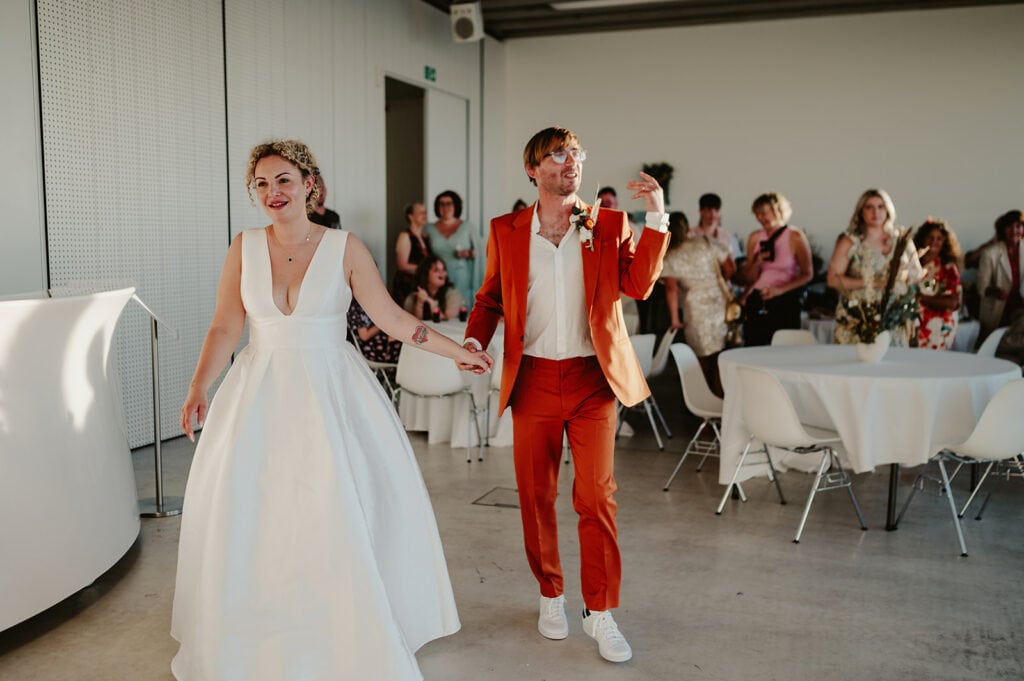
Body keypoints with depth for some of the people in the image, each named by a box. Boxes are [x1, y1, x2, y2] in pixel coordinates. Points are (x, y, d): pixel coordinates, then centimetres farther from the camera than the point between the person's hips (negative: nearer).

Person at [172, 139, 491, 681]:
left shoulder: (345, 248, -3)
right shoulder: (244, 247, 2)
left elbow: (392, 319, -1)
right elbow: (225, 328, -1)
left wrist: (458, 352, -1)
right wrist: (198, 388, -13)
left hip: (330, 394, -2)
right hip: (261, 397, 2)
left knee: (344, 513, -1)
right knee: (246, 513, 4)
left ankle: (355, 636, 20)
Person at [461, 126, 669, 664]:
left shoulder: (608, 225, 4)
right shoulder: (506, 231, 5)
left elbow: (638, 285, -6)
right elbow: (489, 297, 12)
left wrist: (656, 218, -11)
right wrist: (474, 341, -5)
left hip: (592, 378, -1)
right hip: (533, 378, 1)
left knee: (597, 496, -2)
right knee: (536, 496, 10)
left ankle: (601, 613, 11)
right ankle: (551, 594, 30)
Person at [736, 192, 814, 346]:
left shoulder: (795, 237, -2)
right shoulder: (755, 237, 8)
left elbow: (807, 274, -2)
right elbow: (749, 279, 10)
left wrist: (780, 290, -13)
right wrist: (758, 262, -10)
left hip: (784, 303, -3)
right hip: (756, 303, 3)